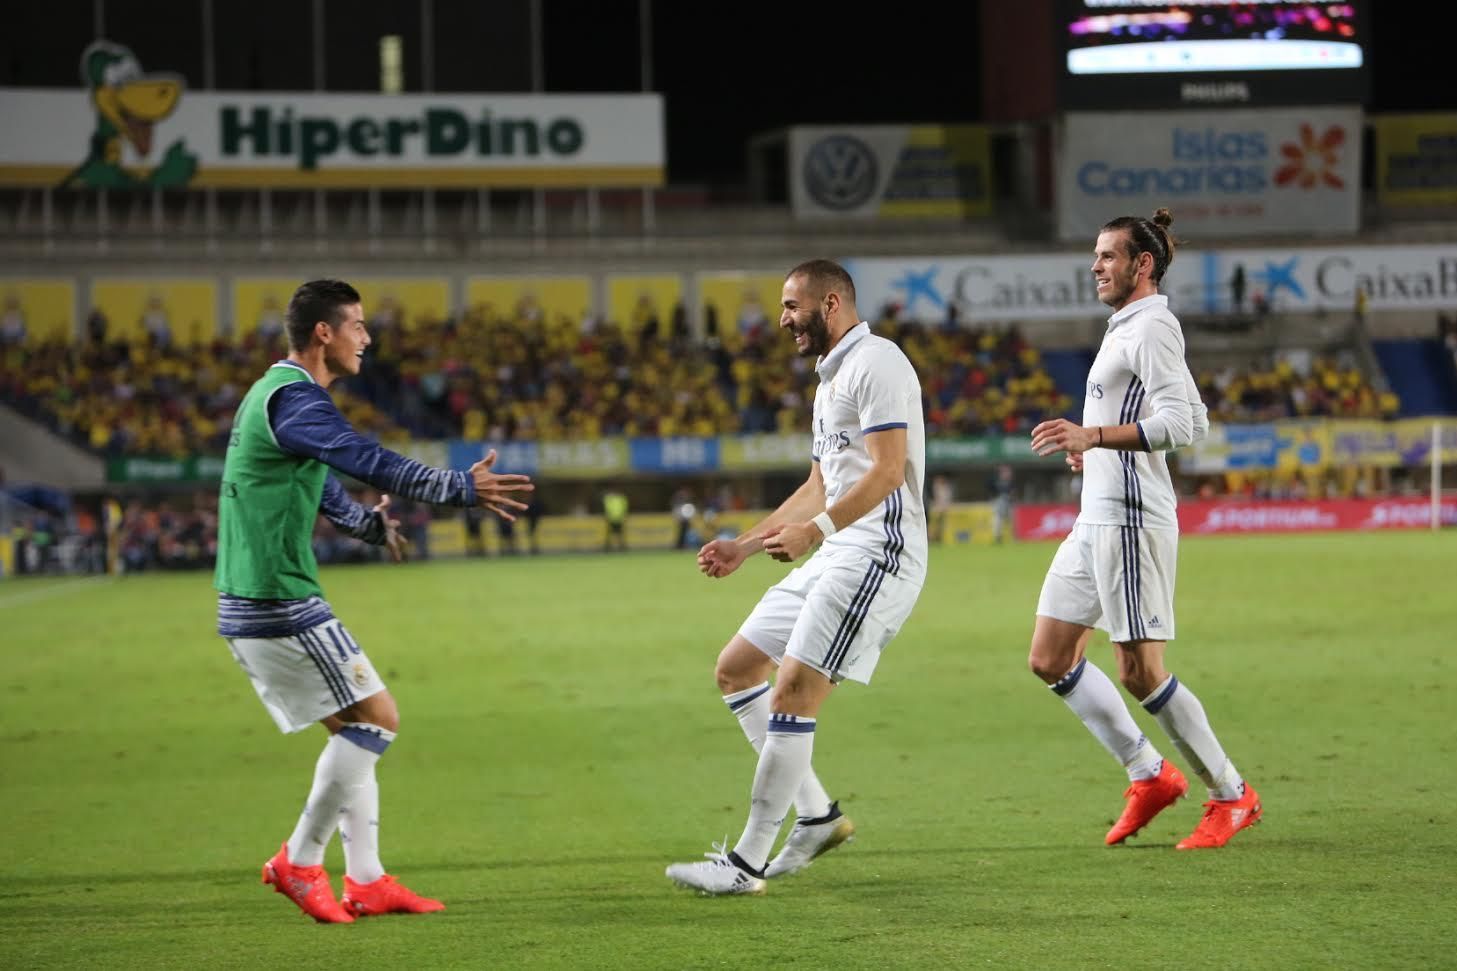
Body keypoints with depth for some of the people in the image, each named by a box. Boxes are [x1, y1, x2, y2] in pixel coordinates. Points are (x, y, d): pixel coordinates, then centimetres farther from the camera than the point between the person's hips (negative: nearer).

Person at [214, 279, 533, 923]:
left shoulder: (275, 393, 18)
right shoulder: (294, 399, -16)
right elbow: (370, 463, -26)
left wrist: (370, 524, 45)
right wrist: (463, 489, -25)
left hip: (250, 602, 10)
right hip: (280, 604, -10)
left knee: (353, 730, 13)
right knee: (376, 718, -6)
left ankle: (366, 881, 13)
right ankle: (299, 863, -1)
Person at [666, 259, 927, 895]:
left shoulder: (875, 363, -10)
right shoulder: (831, 381, 23)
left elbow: (887, 470, -20)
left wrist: (814, 530, -29)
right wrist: (745, 545, 26)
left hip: (878, 551, -11)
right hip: (836, 556, 11)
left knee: (793, 692, -16)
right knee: (735, 669, 10)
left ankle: (747, 863, -14)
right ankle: (817, 816, 12)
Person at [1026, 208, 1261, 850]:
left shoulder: (1151, 327, -11)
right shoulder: (1125, 329, 20)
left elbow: (1186, 422, -23)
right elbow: (1185, 417, 30)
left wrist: (1096, 436, -29)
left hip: (1131, 519, -10)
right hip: (1095, 519, 10)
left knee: (1140, 672, -8)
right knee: (1049, 659, 8)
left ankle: (1232, 796, 4)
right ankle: (1149, 775, 15)